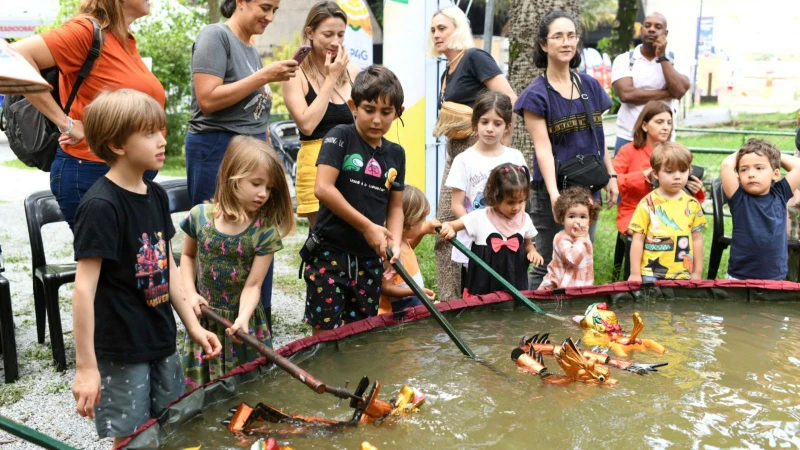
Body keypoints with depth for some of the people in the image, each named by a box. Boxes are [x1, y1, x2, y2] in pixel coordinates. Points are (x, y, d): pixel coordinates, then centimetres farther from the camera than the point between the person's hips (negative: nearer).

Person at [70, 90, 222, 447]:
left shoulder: (156, 195, 5)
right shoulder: (100, 206, -20)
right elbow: (84, 289, -20)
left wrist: (193, 326, 10)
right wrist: (86, 366, -19)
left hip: (161, 342, 8)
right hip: (120, 352, -7)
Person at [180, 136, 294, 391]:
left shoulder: (265, 231, -14)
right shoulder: (200, 216, -8)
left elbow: (253, 286, -15)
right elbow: (188, 256, 10)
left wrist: (242, 319, -32)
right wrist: (190, 292, -4)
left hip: (244, 320, -1)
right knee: (202, 389, 13)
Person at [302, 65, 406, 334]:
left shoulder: (396, 154, 10)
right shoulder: (340, 137, -6)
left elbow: (395, 206, 13)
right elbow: (323, 188, -16)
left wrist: (395, 242, -7)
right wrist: (367, 226, -15)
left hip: (370, 259, 5)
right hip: (329, 253, -5)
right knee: (325, 334, 0)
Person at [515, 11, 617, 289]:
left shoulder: (590, 86, 8)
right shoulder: (536, 94, -8)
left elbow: (599, 138, 15)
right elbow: (543, 148, -16)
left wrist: (611, 176, 12)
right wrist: (554, 193, -25)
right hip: (553, 191, -5)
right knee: (548, 266, 1)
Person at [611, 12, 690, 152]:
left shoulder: (674, 60, 6)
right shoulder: (624, 60, 1)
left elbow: (680, 90, -12)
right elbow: (626, 94, -15)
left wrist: (662, 57, -10)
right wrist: (667, 93, -10)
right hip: (628, 139, -1)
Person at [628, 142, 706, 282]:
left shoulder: (692, 204, 4)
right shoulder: (648, 203, -7)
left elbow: (697, 239, 10)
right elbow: (638, 240, -5)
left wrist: (697, 273, 11)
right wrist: (635, 273, -5)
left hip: (683, 276, 3)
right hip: (651, 275, -3)